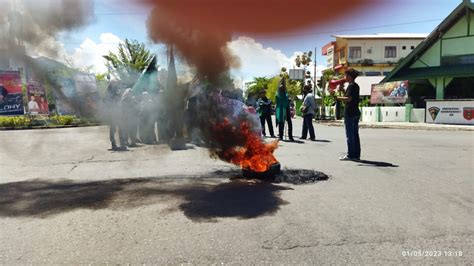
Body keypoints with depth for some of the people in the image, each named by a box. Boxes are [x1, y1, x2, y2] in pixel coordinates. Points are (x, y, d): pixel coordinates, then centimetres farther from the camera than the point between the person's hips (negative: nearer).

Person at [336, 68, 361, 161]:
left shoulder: (351, 86, -12)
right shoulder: (356, 86, 16)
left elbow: (348, 99, -22)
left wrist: (338, 97, -14)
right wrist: (342, 91, 19)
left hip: (350, 113, -9)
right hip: (356, 112, 9)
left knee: (350, 135, -5)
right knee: (355, 134, 10)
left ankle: (350, 155, -2)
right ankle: (356, 155, 14)